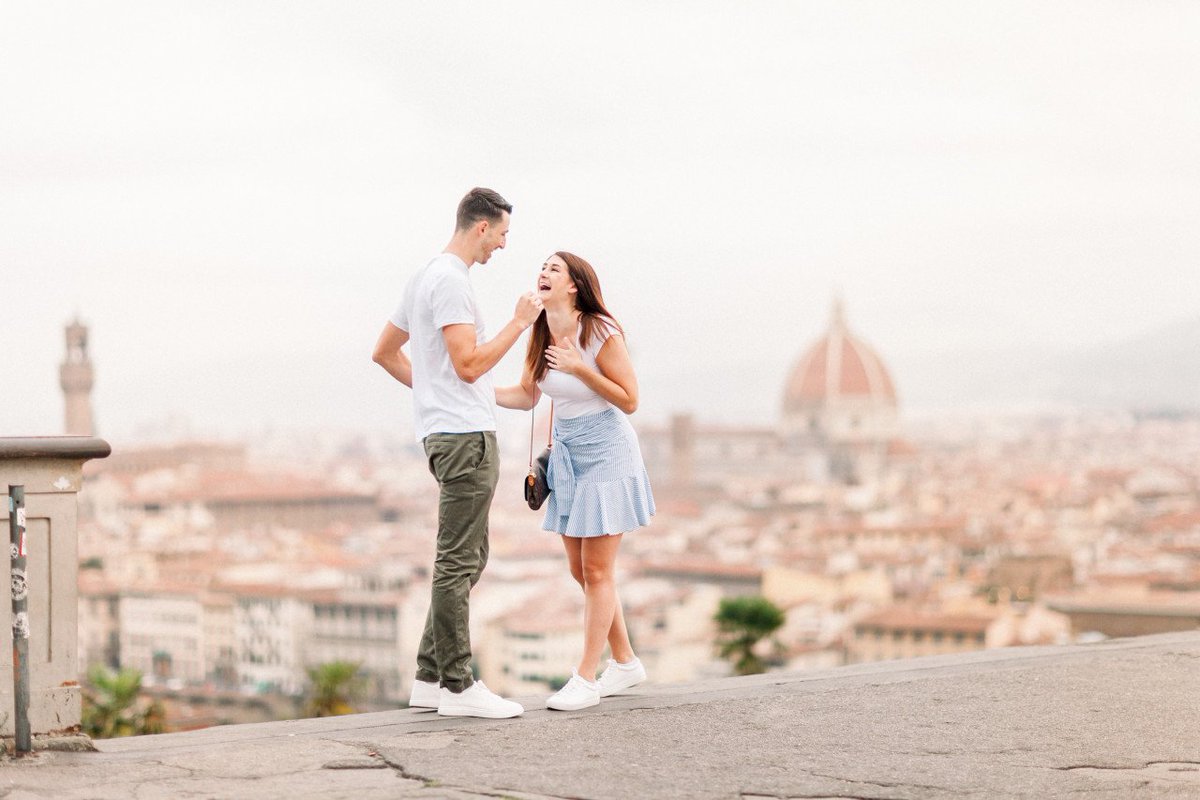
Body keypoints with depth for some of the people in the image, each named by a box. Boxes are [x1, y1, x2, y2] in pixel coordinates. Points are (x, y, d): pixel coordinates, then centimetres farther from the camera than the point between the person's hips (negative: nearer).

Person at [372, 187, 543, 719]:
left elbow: (384, 352, 26)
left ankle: (430, 679, 16)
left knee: (467, 557, 14)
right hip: (465, 435, -11)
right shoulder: (451, 281, -14)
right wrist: (519, 323, -13)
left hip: (446, 431, 11)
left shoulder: (425, 277, 19)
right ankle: (457, 686, -4)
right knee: (459, 561, -8)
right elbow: (469, 364, -21)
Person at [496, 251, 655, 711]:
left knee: (596, 570, -4)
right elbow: (527, 396, 9)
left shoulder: (600, 332, -17)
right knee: (580, 570, 12)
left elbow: (629, 400, -16)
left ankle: (587, 678, 2)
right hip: (566, 452, 8)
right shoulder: (540, 336, 2)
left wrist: (579, 367, -24)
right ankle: (625, 663, 27)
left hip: (605, 453, -8)